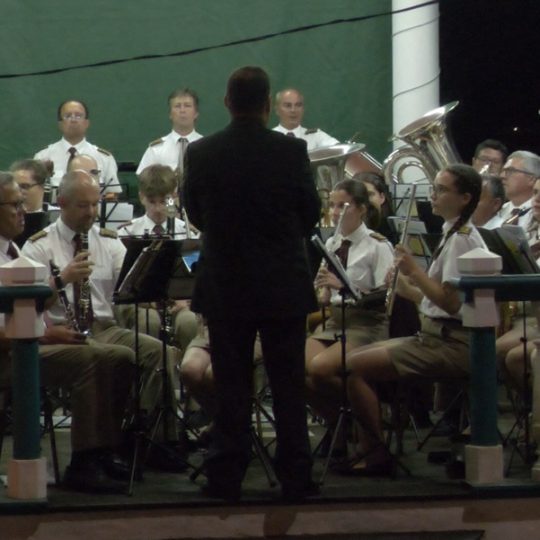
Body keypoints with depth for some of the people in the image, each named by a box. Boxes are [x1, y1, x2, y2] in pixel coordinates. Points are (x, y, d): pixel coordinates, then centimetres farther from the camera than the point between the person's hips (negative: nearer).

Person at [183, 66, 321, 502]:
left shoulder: (200, 154, -7)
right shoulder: (291, 151, -10)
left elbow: (196, 216, 5)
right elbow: (311, 214, -1)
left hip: (225, 286, 1)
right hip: (284, 285, -1)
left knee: (232, 384, 8)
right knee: (289, 384, 7)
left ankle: (227, 477, 8)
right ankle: (295, 477, 9)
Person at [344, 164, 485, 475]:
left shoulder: (461, 239, -15)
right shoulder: (456, 235, 16)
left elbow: (451, 302, -22)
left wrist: (415, 271, -17)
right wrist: (407, 288, 7)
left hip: (451, 344, -10)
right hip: (437, 336, 10)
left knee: (356, 367, -15)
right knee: (357, 356, 12)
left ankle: (378, 455, -7)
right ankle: (369, 449, 8)